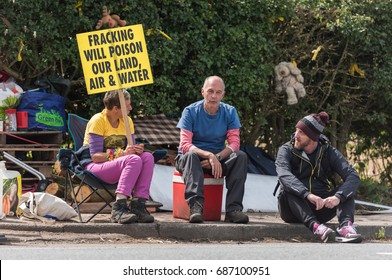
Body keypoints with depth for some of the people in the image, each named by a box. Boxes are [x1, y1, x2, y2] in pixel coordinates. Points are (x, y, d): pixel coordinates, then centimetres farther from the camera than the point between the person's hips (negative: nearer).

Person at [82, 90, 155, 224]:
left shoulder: (127, 121, 11)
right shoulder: (98, 121, -10)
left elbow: (130, 150, 11)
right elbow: (95, 156, -17)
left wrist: (137, 149, -14)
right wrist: (122, 154, -28)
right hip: (95, 167, -7)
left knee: (148, 157, -21)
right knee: (134, 160, -33)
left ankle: (138, 205, -30)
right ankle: (119, 207, -44)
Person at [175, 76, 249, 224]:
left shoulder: (229, 112, 1)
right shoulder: (191, 111, -8)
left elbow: (234, 143, -7)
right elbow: (185, 144, -19)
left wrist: (217, 157, -26)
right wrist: (209, 155, -34)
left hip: (218, 158, 3)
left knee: (241, 156, -25)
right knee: (191, 155, -37)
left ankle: (233, 209, -33)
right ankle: (196, 206, -51)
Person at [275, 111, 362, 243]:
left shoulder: (329, 152, -1)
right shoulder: (286, 150, -5)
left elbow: (353, 176, -15)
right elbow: (284, 175, -26)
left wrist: (338, 197, -37)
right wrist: (308, 195, -43)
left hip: (320, 209, 2)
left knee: (346, 188, -19)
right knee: (288, 189, -31)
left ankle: (346, 225, -45)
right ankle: (314, 226, -50)